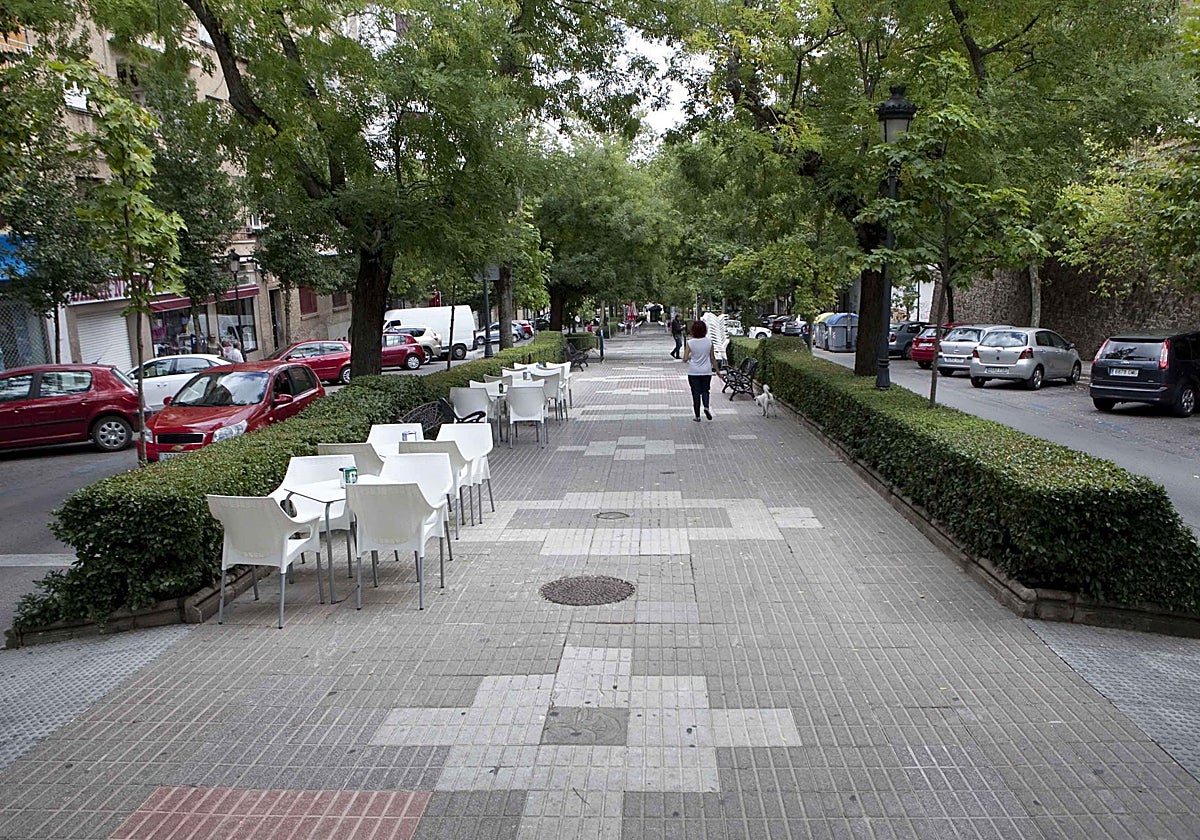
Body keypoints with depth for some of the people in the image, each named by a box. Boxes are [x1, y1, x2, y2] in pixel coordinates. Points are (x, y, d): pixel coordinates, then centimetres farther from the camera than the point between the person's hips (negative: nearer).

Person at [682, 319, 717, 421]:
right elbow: (712, 358, 0)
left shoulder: (690, 342, -9)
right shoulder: (709, 341, -5)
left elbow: (685, 359, -9)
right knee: (705, 391, 18)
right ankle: (706, 407, -8)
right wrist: (716, 369, 12)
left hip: (693, 372, -1)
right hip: (706, 371, 1)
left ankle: (697, 416, 11)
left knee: (696, 393, 8)